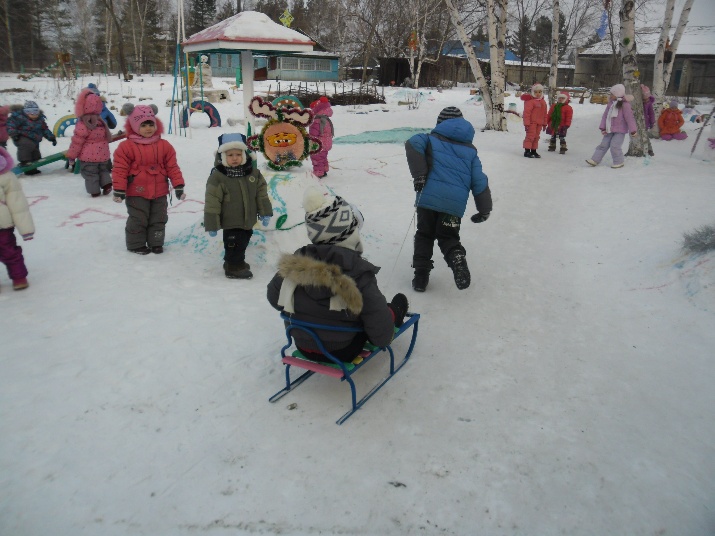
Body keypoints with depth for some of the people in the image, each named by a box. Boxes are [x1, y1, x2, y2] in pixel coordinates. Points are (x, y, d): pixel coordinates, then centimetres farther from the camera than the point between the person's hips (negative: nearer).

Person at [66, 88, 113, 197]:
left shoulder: (83, 125, -18)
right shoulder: (102, 122, 2)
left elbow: (77, 142, -13)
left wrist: (71, 156, -2)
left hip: (88, 157, -6)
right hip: (103, 155, 6)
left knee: (90, 174, 8)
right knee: (103, 170, 24)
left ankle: (94, 191, 11)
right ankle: (106, 183, 9)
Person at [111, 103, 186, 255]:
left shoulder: (164, 146, 1)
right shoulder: (126, 147, -9)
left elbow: (172, 167, 3)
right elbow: (120, 169, -9)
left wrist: (178, 186, -1)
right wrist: (119, 190, -12)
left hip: (159, 192, 4)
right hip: (136, 193, -3)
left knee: (158, 219, 13)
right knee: (138, 220, 6)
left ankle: (156, 243, 27)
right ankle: (136, 244, 21)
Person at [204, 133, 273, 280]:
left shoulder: (253, 173, -2)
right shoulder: (217, 177, -17)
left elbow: (261, 193, 7)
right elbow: (212, 203, -15)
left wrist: (265, 212, 3)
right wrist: (212, 224, -14)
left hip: (248, 221, 6)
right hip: (231, 222, -6)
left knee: (243, 242, 20)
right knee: (233, 244, 1)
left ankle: (237, 262, 39)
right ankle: (234, 267, 18)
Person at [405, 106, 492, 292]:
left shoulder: (432, 139, 11)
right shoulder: (470, 151, 18)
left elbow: (413, 144, -11)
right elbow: (479, 181, 13)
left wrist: (419, 175, -13)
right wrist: (485, 209, 18)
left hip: (429, 198, -2)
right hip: (456, 203, 2)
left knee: (424, 235, 18)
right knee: (448, 237, 18)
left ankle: (421, 275, 12)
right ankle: (458, 260, -13)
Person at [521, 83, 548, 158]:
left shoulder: (543, 102, 14)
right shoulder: (530, 101, -11)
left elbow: (544, 114, 20)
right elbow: (526, 112, -15)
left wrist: (544, 123, 18)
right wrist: (526, 123, -19)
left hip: (539, 123, 7)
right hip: (532, 122, -7)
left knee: (536, 137, 11)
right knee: (530, 136, -8)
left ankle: (533, 151, 19)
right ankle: (527, 151, -4)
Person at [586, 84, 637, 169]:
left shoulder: (624, 104, -14)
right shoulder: (610, 103, 5)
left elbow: (629, 117, -14)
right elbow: (605, 115, 7)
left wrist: (633, 130, -14)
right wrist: (603, 127, -1)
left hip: (620, 130, -7)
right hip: (610, 130, 7)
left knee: (614, 146, -12)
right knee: (603, 144, 7)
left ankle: (619, 162, 4)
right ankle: (595, 160, 9)